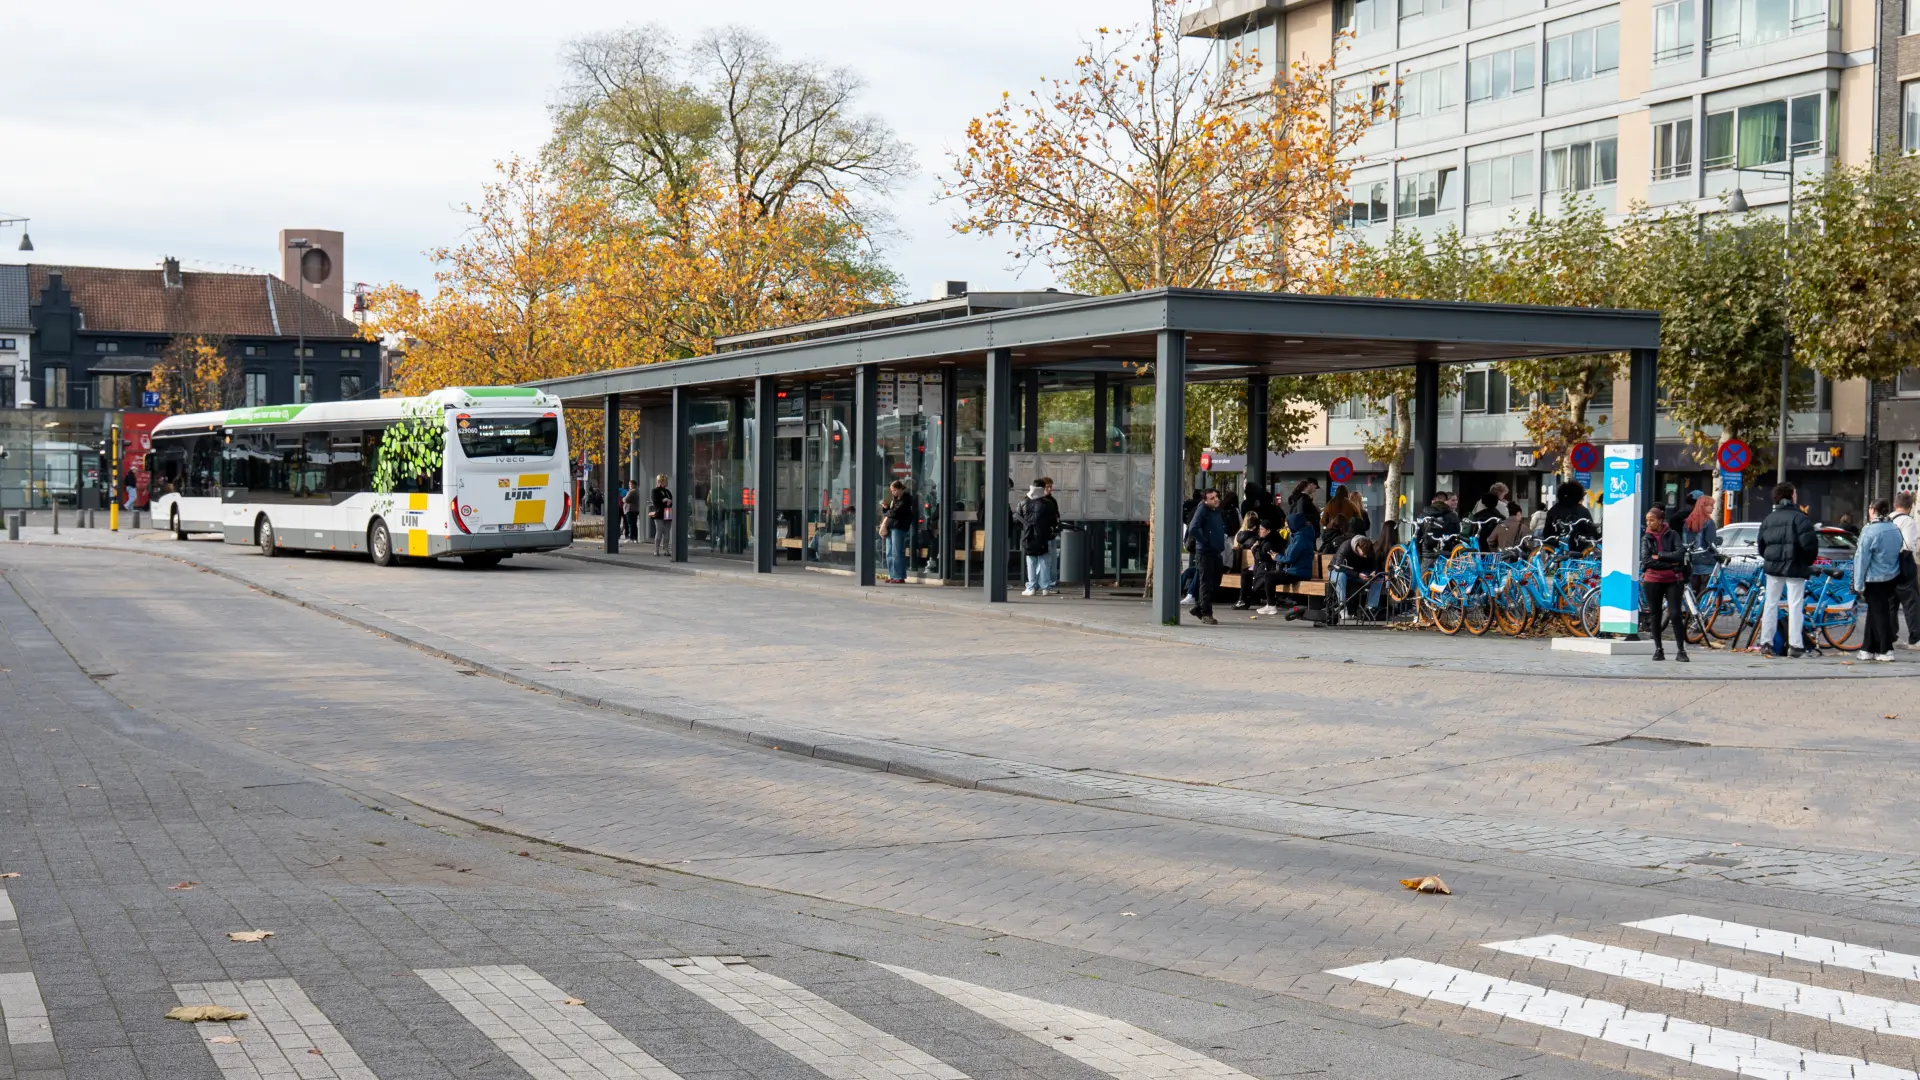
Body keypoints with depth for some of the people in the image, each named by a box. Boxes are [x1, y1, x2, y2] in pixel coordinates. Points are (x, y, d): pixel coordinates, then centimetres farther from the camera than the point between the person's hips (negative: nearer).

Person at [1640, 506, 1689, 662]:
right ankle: (1658, 649, 14)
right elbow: (1646, 560, -7)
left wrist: (1659, 556, -12)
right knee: (1656, 616, 6)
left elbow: (1680, 554, -11)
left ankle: (1681, 650, -4)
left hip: (1672, 580, -2)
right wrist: (1669, 563, -10)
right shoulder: (1646, 538, 6)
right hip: (1652, 580, 2)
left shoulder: (1672, 535, 2)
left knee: (1676, 614, -7)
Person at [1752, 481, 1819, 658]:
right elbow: (1809, 542, -18)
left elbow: (1761, 544, 10)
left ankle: (1765, 643, 11)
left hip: (1773, 567, 5)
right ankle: (1795, 645, -6)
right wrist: (1809, 561, -3)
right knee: (1795, 605, -2)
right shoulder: (1799, 516, -10)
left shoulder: (1769, 518, 10)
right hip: (1795, 568, -5)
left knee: (1770, 603, 11)